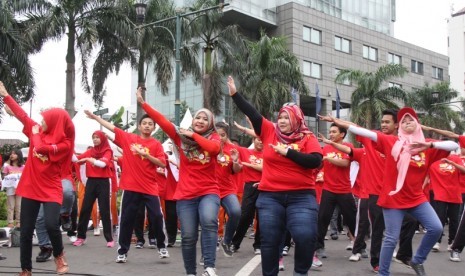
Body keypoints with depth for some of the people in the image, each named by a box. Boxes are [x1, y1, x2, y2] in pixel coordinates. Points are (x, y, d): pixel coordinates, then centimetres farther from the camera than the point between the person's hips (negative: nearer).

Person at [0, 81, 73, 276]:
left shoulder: (65, 143, -11)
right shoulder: (39, 131, 5)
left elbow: (41, 148, -23)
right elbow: (22, 115, 13)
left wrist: (35, 134, -5)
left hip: (51, 190, -5)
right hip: (30, 188, 5)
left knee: (51, 224, -22)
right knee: (26, 231, 6)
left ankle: (59, 255, 8)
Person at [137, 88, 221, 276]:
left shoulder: (213, 137, 4)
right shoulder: (181, 136, 6)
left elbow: (214, 148, -19)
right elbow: (161, 120, 1)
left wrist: (193, 135, -11)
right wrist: (142, 102, -4)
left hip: (208, 192, -1)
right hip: (186, 195, 2)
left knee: (209, 222, -29)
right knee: (188, 236, 3)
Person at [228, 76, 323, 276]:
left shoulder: (308, 138, 3)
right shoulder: (270, 132, 8)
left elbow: (315, 161, -11)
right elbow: (252, 114, 6)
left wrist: (288, 152, -13)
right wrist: (234, 94, 3)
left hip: (301, 196, -2)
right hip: (270, 196, 2)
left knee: (305, 236, -15)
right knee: (270, 241, 5)